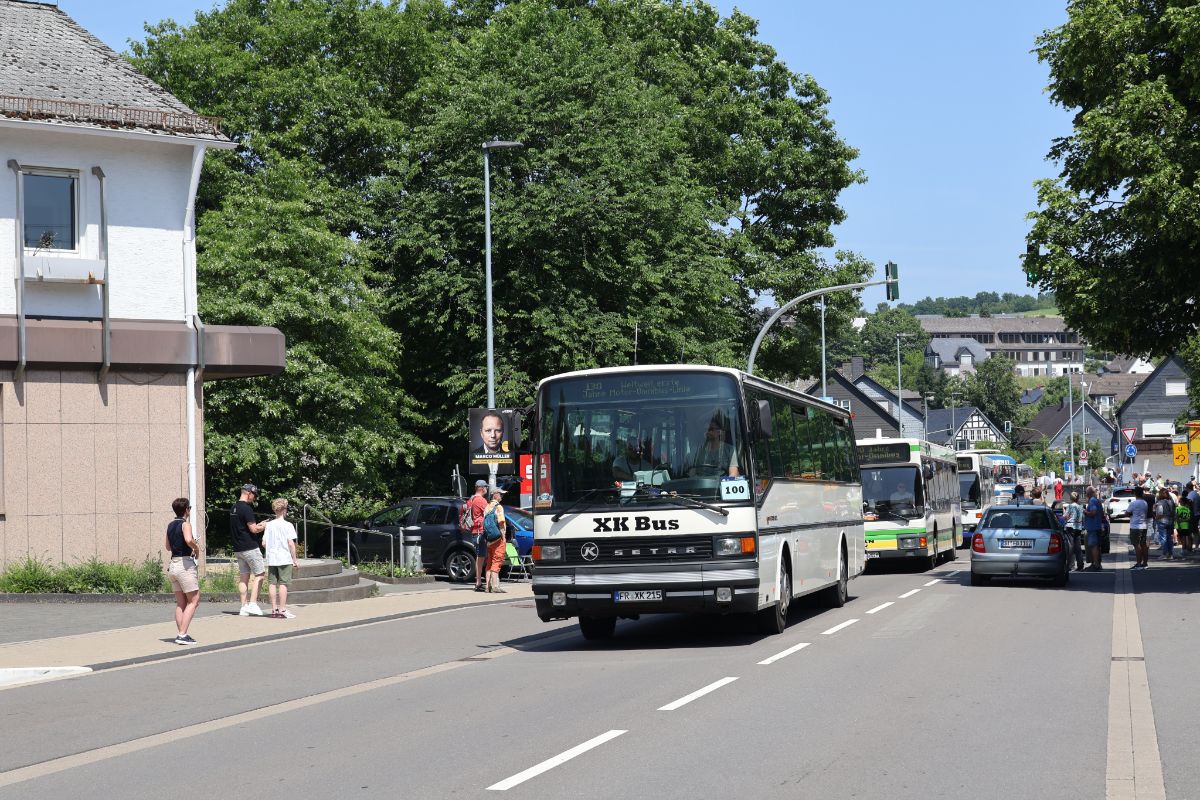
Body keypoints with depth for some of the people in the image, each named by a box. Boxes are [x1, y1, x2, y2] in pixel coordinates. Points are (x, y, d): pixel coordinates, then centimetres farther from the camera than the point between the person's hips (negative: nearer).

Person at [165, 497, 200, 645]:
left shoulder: (170, 525, 13)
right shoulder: (185, 524, -11)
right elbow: (189, 540, -31)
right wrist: (196, 548, -12)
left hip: (173, 565, 8)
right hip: (185, 564, -8)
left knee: (180, 603, 12)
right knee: (194, 601, -3)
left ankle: (180, 634, 8)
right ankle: (182, 634, -11)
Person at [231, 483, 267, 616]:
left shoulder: (234, 508, 13)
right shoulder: (246, 508, -16)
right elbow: (253, 529, -18)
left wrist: (258, 525, 18)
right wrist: (264, 526, -1)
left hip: (238, 549, 9)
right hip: (250, 548, -9)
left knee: (243, 577, 9)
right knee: (260, 574, -1)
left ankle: (244, 606, 8)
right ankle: (252, 603, -8)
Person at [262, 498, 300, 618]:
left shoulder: (269, 525, 6)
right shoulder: (287, 525, -7)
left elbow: (264, 543, 6)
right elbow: (291, 543, -11)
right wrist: (295, 559, -4)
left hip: (271, 559, 5)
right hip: (284, 559, -5)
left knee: (272, 583, 7)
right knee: (283, 583, -2)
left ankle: (274, 609, 11)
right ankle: (282, 610, -3)